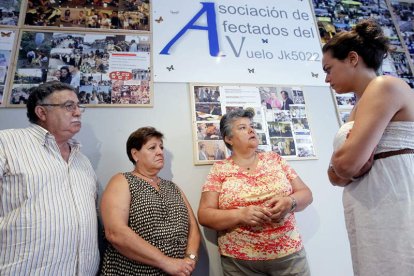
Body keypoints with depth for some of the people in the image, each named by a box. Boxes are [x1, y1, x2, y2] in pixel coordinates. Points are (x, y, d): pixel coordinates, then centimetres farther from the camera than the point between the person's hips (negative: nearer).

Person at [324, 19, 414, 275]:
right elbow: (336, 175, 12)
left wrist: (341, 161, -1)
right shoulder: (359, 109, 18)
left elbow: (346, 162, -22)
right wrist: (348, 164, -9)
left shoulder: (385, 86, -9)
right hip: (371, 218, 8)